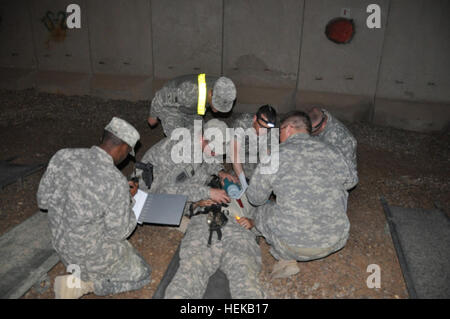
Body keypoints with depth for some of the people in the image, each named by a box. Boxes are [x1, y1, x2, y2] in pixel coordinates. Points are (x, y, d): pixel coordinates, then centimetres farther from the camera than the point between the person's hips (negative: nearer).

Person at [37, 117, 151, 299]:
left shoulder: (62, 156, -16)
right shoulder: (117, 183, -32)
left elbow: (43, 200, -1)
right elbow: (118, 233, -19)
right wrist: (128, 199, -4)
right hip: (92, 254, -7)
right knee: (141, 275, 16)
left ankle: (80, 274, 15)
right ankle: (82, 284, 1)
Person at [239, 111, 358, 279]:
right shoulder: (331, 152, 1)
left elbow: (255, 198, 2)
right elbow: (351, 180, 22)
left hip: (295, 247, -2)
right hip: (337, 240, 3)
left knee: (263, 210, 24)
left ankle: (286, 260, 10)